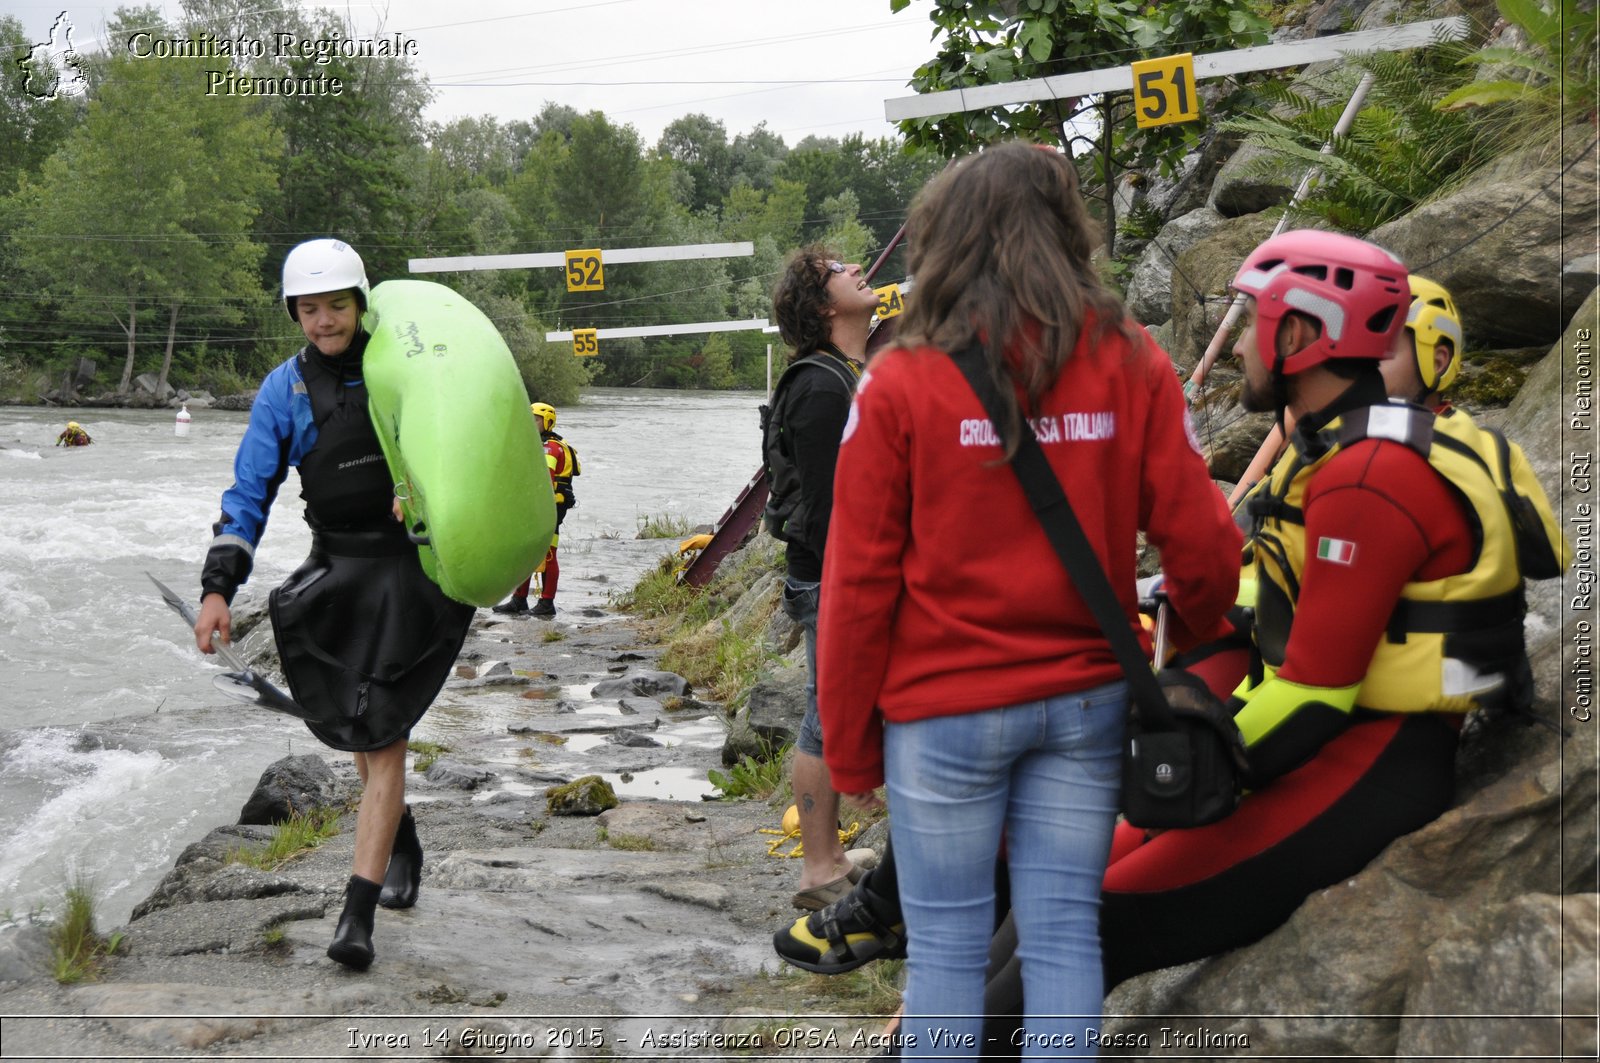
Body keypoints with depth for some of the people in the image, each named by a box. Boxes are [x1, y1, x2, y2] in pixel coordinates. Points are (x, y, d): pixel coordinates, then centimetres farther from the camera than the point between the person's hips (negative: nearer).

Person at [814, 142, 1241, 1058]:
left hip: (945, 711, -2)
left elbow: (860, 578, -7)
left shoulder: (901, 382, -8)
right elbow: (1197, 537, -2)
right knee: (1064, 933, 10)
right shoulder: (1131, 364, -2)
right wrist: (1203, 636, 20)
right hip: (1085, 702, 3)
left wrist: (849, 741, 3)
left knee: (947, 944, 8)